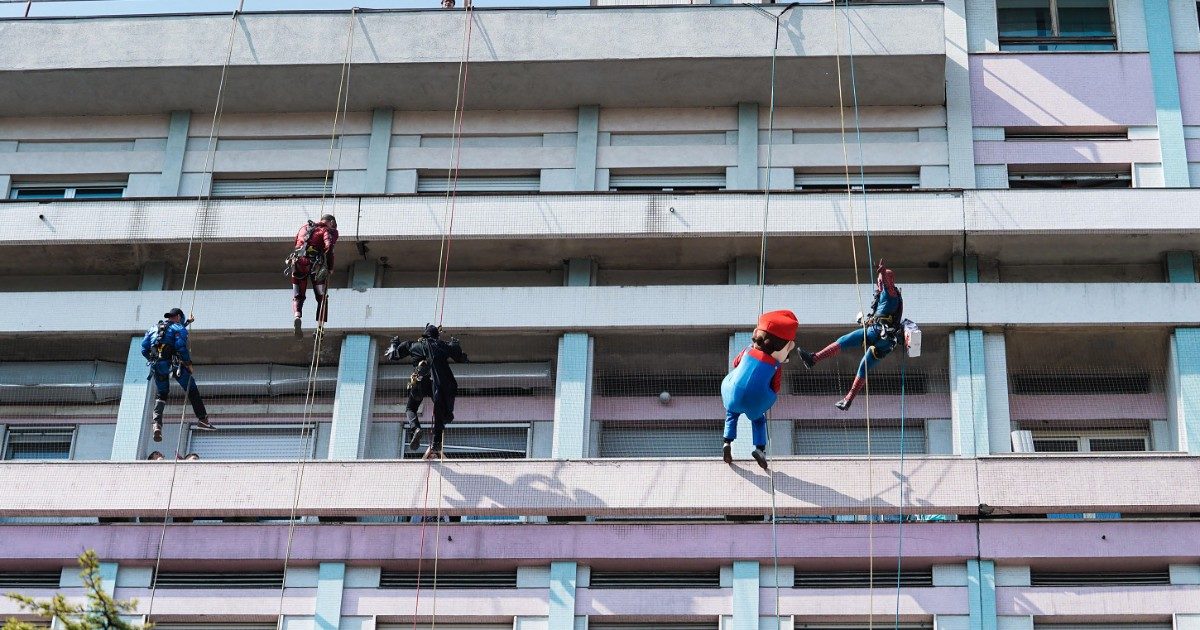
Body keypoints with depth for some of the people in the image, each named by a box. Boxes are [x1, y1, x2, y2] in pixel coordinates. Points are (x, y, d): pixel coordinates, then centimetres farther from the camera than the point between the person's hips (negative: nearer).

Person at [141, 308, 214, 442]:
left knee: (160, 395, 16)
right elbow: (181, 347, -12)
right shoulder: (179, 328, 4)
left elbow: (144, 349, 15)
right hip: (174, 364, -5)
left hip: (156, 366, 5)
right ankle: (202, 420, 4)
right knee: (192, 390, 6)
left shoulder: (154, 328, 21)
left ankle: (157, 422, -5)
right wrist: (188, 363, -4)